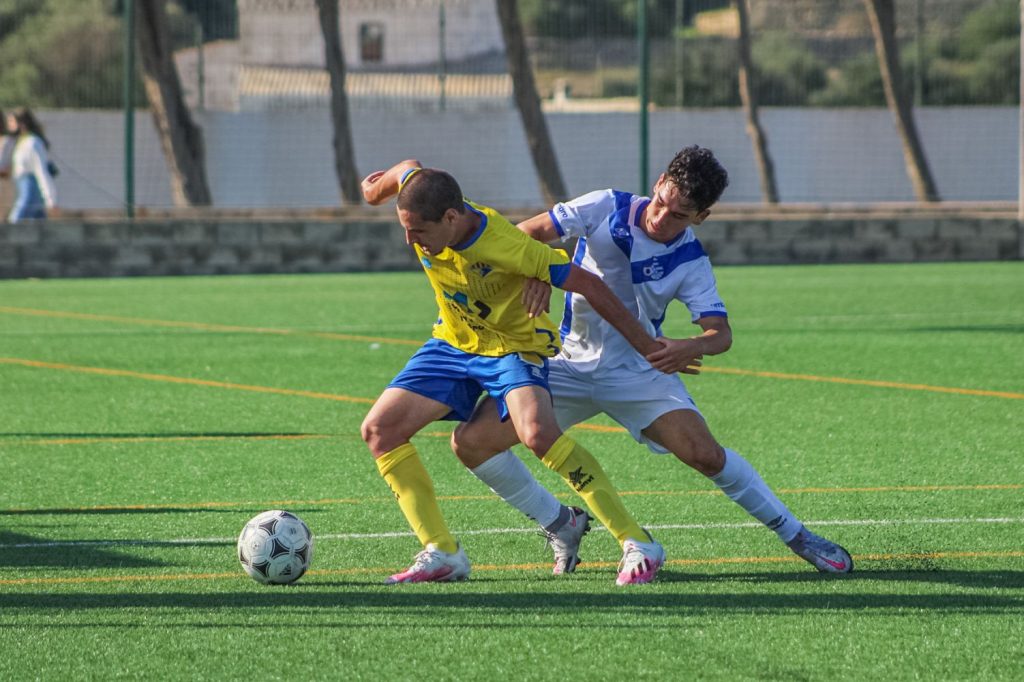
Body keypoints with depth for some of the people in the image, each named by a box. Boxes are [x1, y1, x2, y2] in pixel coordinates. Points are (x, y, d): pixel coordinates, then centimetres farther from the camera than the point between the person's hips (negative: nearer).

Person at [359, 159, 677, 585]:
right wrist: (379, 186, 30)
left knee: (536, 431, -33)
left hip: (514, 346, -7)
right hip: (453, 342, 7)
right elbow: (409, 170, 6)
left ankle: (637, 546, -27)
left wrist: (645, 347, -22)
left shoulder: (508, 248, -35)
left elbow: (587, 285, -27)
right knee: (379, 429, -4)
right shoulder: (419, 194, -20)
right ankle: (442, 553, 1)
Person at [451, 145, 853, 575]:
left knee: (704, 452, -21)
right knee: (472, 441, -13)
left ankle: (796, 536, -2)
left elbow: (720, 333, -17)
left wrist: (692, 346, -40)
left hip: (638, 371, -2)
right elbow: (528, 234, -7)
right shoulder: (606, 209, -11)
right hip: (569, 363, 2)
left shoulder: (691, 262, -11)